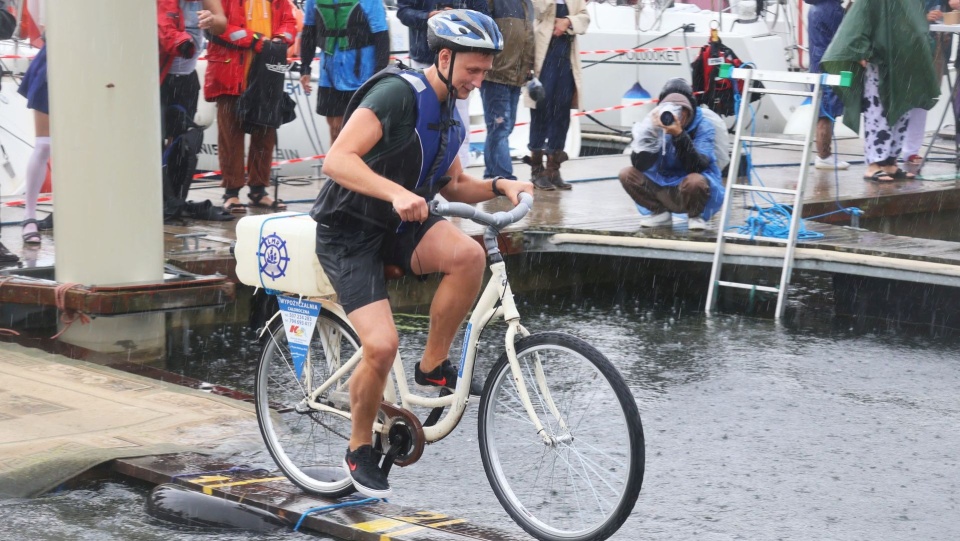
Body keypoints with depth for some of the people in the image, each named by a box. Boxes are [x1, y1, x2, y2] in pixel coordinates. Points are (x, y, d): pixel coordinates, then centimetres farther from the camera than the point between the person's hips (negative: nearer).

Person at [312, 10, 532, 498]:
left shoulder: (450, 114, 6)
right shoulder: (398, 92, -20)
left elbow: (452, 185, 17)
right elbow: (337, 160, -29)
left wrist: (499, 187, -2)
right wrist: (398, 192, -42)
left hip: (399, 227, 6)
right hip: (350, 233, -6)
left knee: (468, 255, -26)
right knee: (382, 346, -20)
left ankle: (433, 367, -7)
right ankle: (359, 451, 7)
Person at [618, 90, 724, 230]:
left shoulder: (703, 127, -15)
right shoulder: (657, 124, -8)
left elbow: (696, 167, -29)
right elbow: (640, 165, -17)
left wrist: (679, 135, -40)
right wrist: (650, 132, -30)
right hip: (664, 190, 4)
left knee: (695, 181, -37)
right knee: (627, 175, -13)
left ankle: (695, 216, -4)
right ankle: (661, 213, 6)